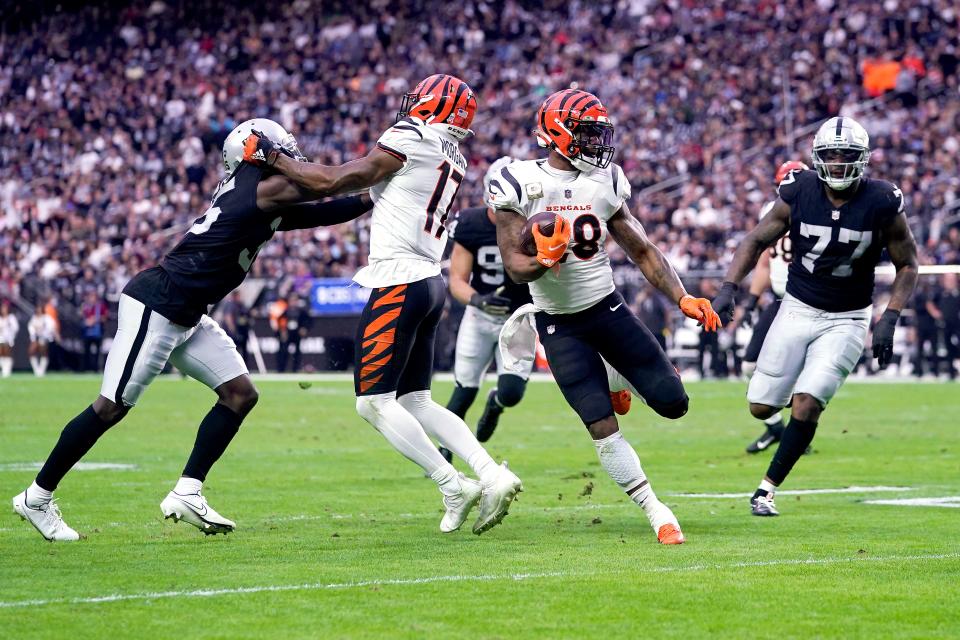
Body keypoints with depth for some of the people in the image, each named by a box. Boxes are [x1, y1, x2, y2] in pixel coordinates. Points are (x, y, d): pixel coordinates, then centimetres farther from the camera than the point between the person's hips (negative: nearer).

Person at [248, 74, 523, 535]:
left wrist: (271, 157, 1)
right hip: (430, 284, 9)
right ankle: (491, 475, 1)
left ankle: (453, 487, -8)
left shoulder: (410, 141, -10)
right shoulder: (454, 161, 15)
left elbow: (330, 183, -8)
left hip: (399, 284, -9)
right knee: (416, 402, 14)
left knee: (373, 403, -4)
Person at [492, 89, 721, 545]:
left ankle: (621, 382, 28)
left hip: (608, 308, 3)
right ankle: (655, 512, 1)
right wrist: (543, 261, -35)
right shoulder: (520, 184, -11)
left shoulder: (605, 183, -1)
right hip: (560, 325, -3)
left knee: (672, 402, -6)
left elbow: (642, 251, 6)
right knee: (602, 428, -12)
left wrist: (682, 298, -5)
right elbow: (514, 267, -12)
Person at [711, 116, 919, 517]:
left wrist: (889, 319, -13)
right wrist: (729, 288, -12)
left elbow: (907, 265, -2)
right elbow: (757, 241, 1)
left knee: (806, 406, -16)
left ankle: (767, 489, 0)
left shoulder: (882, 204, -14)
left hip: (846, 320, -2)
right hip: (797, 309, 2)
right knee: (762, 407, 2)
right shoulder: (799, 193, -11)